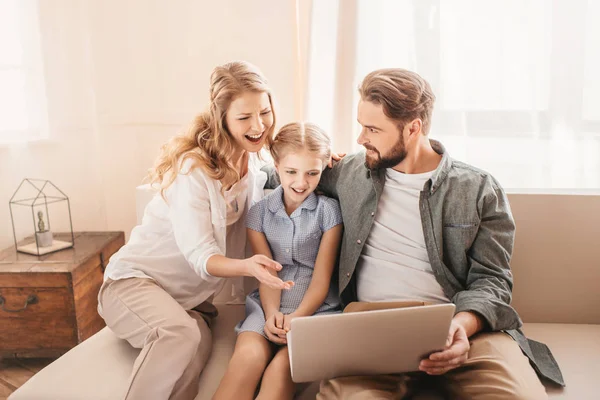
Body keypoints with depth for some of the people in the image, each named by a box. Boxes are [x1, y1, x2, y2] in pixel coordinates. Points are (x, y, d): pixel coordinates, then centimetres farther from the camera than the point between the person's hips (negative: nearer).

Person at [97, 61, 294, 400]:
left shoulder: (254, 161, 1)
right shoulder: (193, 167, -19)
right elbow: (200, 256, -21)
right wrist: (247, 266, -41)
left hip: (191, 296, 5)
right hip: (134, 281, -5)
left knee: (199, 348, -27)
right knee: (181, 332, -36)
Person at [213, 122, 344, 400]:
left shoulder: (329, 211, 1)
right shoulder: (259, 212, 7)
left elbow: (321, 278, -3)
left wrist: (296, 317, -17)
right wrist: (272, 313, -18)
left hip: (314, 306, -1)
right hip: (269, 305, 2)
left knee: (282, 366, -28)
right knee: (249, 353, -28)